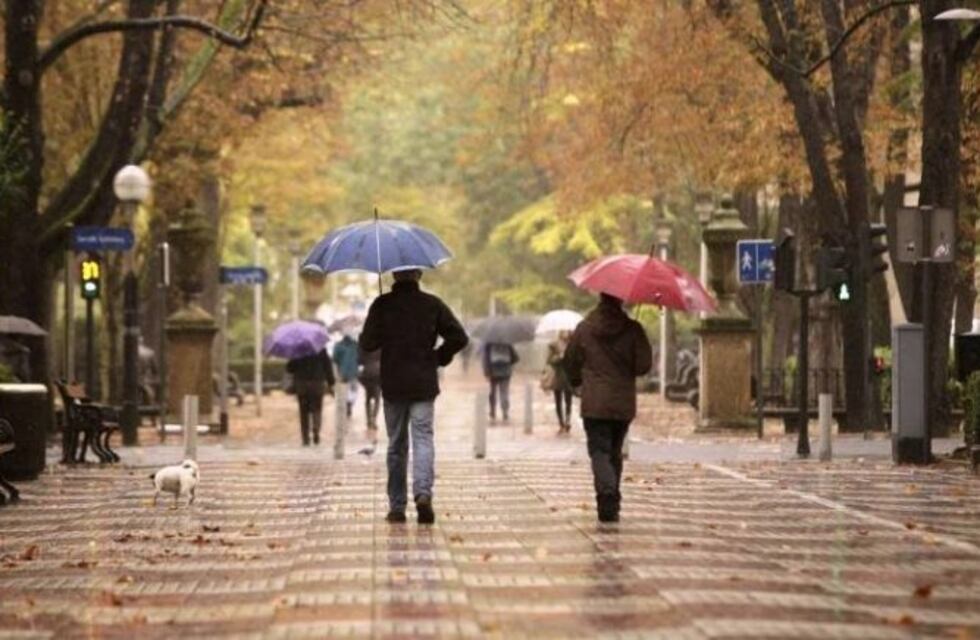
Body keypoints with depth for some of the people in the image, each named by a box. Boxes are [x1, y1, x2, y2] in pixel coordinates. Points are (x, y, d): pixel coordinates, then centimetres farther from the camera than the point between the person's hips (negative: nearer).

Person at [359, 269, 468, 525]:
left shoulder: (382, 305, -4)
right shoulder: (432, 304, -1)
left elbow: (367, 343, -7)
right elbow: (459, 338, -5)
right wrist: (440, 357, 11)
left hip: (392, 385, 0)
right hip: (424, 384, 0)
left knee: (396, 445, 10)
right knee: (423, 439, -1)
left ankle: (397, 506, 11)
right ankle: (423, 492, -24)